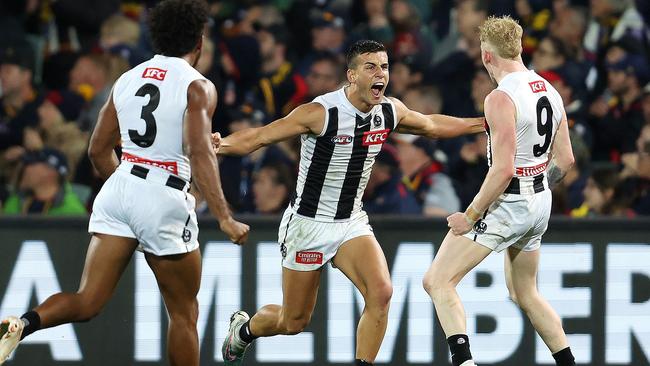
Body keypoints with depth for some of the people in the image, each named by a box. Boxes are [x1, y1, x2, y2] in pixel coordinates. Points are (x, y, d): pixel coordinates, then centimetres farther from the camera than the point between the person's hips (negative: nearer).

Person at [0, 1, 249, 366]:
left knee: (87, 303, 1)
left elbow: (99, 150, 17)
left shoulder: (127, 79, 12)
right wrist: (225, 218, -22)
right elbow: (199, 153, -20)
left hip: (119, 187, 5)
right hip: (165, 199, -5)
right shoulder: (198, 86, -6)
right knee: (184, 312, 12)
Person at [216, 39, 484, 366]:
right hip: (308, 225, -5)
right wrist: (221, 144, -42)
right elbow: (258, 137, -22)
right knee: (294, 322, 7)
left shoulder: (390, 112, -4)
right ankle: (242, 329, 40)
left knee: (381, 292, -21)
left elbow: (432, 125, 18)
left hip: (351, 224, 5)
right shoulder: (321, 113, -22)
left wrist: (484, 124, 23)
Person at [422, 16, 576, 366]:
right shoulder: (549, 91, 7)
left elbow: (503, 170, -23)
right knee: (525, 294, 25)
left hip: (507, 203, -9)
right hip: (541, 202, 9)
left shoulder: (501, 98, -19)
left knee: (437, 281, -8)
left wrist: (471, 216, -16)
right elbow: (564, 159, 13)